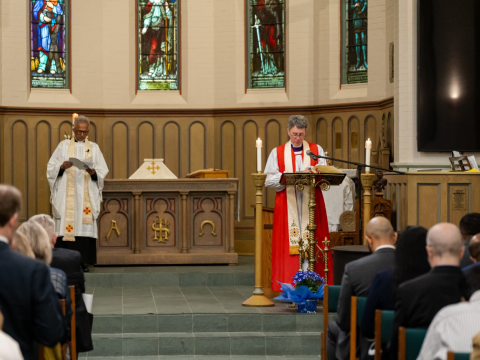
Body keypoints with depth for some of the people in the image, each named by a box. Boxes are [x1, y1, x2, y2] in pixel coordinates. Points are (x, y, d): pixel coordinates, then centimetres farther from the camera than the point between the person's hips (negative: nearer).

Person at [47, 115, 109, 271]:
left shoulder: (94, 148, 13)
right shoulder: (64, 146, 11)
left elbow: (103, 171, 7)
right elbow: (51, 167, 6)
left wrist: (93, 172, -13)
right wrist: (62, 167, -15)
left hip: (87, 195, 1)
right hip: (66, 195, -1)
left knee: (85, 227, -7)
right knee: (66, 225, -9)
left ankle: (83, 262, -6)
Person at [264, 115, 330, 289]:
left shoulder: (316, 150, 12)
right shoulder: (277, 153, 11)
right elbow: (269, 179, 3)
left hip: (311, 204, 0)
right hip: (287, 204, 0)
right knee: (288, 243, -7)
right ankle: (289, 285, -8)